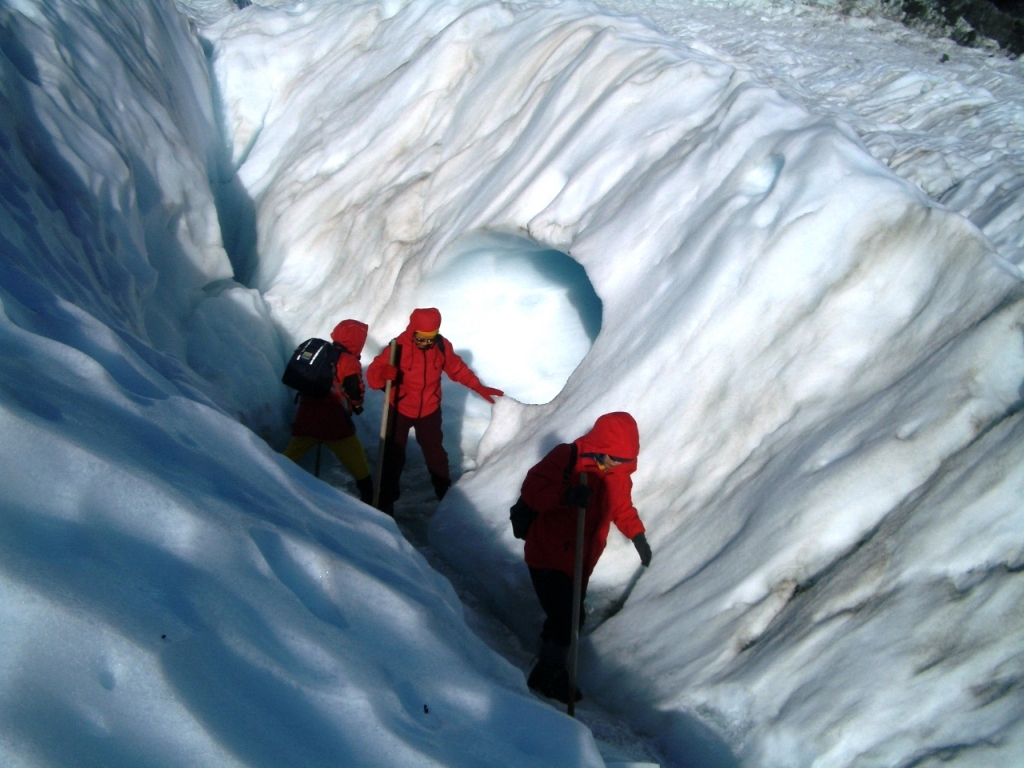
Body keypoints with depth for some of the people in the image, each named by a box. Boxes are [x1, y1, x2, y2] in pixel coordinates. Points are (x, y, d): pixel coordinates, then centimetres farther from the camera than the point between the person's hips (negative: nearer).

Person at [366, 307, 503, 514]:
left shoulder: (442, 345, -13)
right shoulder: (398, 347, -25)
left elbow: (457, 368, 3)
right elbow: (373, 374, -25)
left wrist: (479, 388, 3)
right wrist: (384, 374, -48)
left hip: (429, 411, 3)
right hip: (400, 410, -3)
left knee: (435, 452, 19)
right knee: (393, 455, 7)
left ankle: (445, 493, 38)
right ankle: (387, 499, 23)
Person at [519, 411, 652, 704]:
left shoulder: (619, 472, -1)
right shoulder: (565, 458, -22)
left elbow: (621, 505, 14)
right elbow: (531, 489, -25)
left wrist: (637, 535, 2)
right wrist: (564, 496, -41)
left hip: (581, 562, 7)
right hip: (547, 558, -6)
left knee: (567, 615, 16)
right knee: (568, 619, -9)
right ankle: (549, 676, 15)